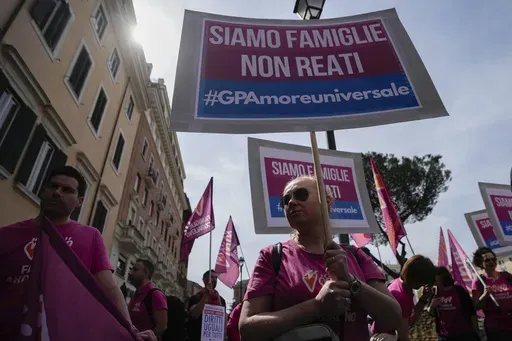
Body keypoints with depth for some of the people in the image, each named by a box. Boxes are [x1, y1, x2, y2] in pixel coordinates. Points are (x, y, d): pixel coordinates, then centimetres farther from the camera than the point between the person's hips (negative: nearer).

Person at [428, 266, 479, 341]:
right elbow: (429, 314, 6)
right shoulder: (435, 293, 0)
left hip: (465, 334, -2)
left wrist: (476, 332, -5)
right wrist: (432, 306, -14)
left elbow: (471, 311, -4)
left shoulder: (459, 290, -8)